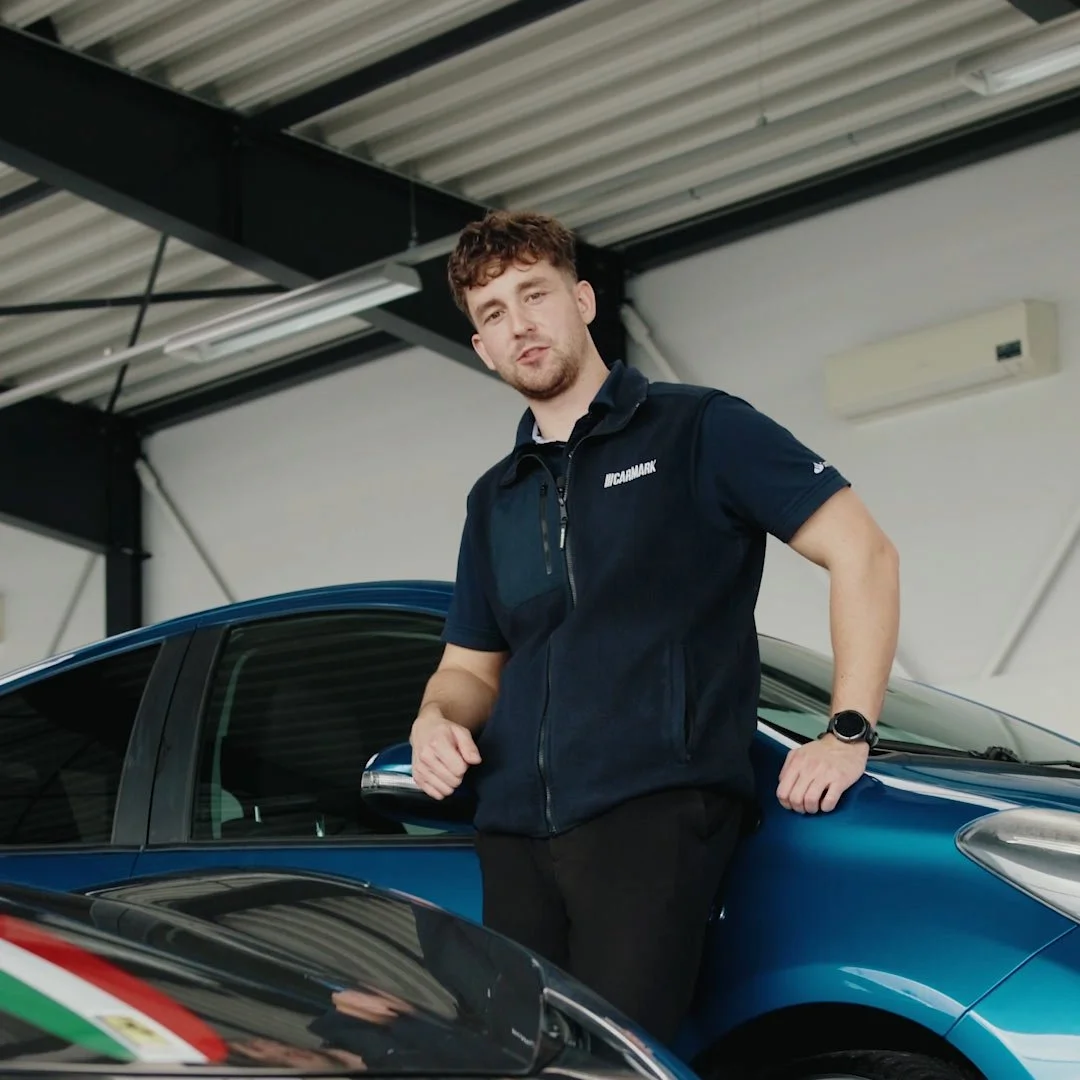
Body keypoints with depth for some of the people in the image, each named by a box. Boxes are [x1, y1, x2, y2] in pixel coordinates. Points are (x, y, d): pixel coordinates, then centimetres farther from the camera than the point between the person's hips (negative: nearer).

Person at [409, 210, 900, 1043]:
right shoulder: (494, 500, 23)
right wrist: (437, 717, 4)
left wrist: (848, 731, -8)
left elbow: (862, 553, 1)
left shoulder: (696, 429, 5)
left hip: (655, 809, -6)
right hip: (515, 833, 6)